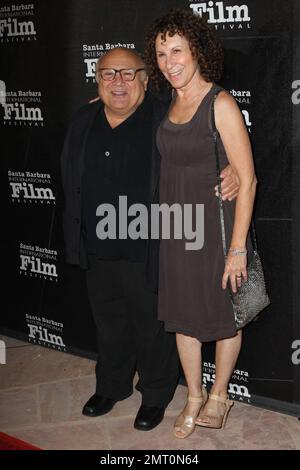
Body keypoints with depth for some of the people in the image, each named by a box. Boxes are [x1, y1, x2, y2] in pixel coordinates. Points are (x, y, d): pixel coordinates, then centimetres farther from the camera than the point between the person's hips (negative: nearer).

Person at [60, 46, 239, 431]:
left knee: (152, 325, 12)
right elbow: (70, 182, 13)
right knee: (109, 323, 22)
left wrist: (231, 174, -28)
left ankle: (155, 395, 34)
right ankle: (112, 386, 44)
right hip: (97, 251, 5)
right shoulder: (82, 123, 5)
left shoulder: (165, 122, -12)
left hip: (147, 252, -5)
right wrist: (75, 239, 11)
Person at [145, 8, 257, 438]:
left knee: (224, 313, 11)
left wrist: (238, 248, -20)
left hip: (217, 225, -6)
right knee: (183, 314, 15)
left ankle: (219, 395, 33)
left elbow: (247, 179, -17)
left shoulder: (220, 104, -16)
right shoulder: (169, 104, 4)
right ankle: (194, 396, 34)